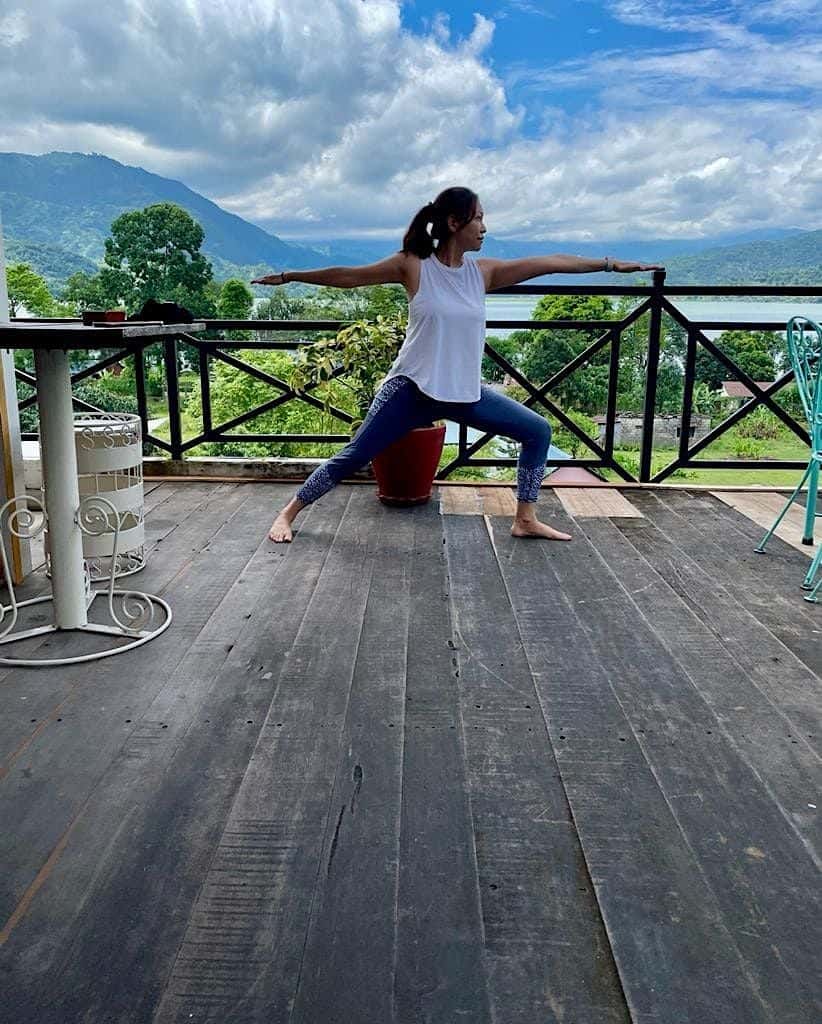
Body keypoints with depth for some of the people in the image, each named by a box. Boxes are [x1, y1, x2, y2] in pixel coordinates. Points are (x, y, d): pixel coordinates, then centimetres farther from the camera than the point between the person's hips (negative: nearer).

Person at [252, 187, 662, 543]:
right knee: (353, 457, -4)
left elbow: (552, 263, 3)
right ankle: (288, 513, 13)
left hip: (465, 392, 5)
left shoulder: (484, 271, 2)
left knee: (537, 431, 2)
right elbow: (347, 276, -1)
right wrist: (288, 276, 3)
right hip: (413, 387, -5)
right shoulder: (412, 265, -8)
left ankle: (525, 520, 12)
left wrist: (611, 263, 4)